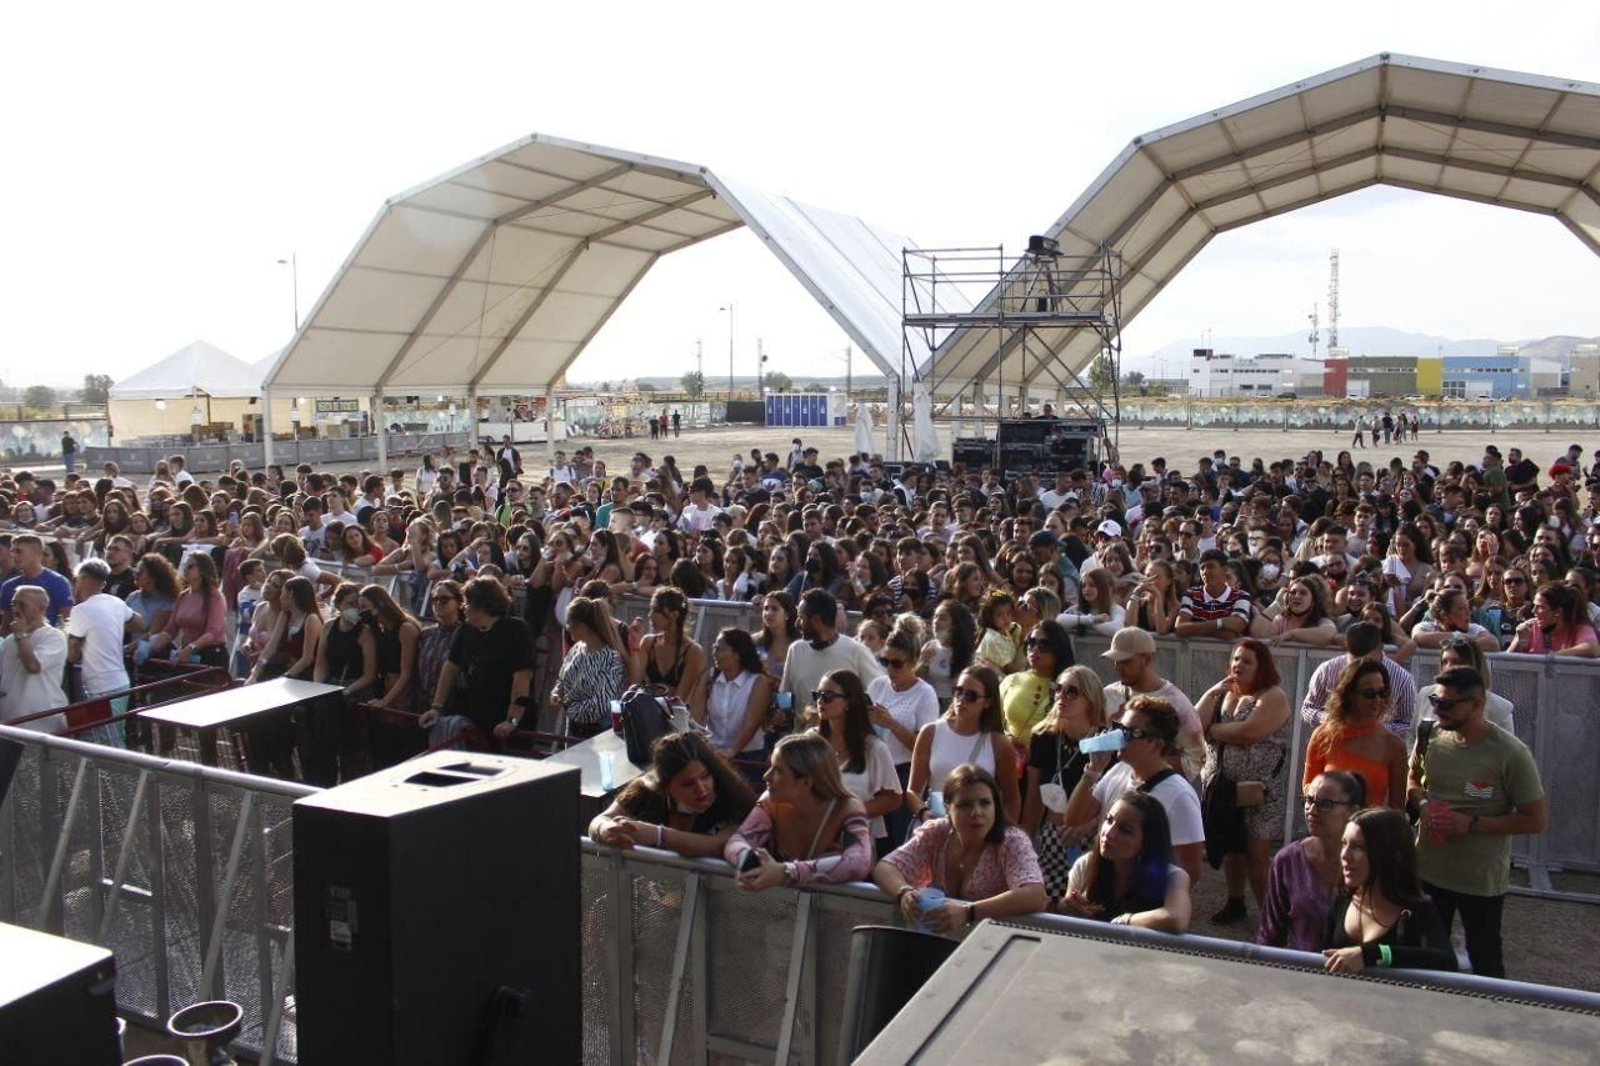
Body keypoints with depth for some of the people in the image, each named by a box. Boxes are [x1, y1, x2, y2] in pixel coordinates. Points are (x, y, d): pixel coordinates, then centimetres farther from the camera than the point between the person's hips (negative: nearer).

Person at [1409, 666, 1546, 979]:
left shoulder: (1511, 754, -18)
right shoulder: (1431, 736, -5)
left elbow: (1535, 820, -14)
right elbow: (1413, 778, 14)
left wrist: (1472, 824, -22)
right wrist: (1423, 803, -8)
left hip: (1482, 882, -4)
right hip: (1429, 871, 4)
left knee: (1485, 963, 13)